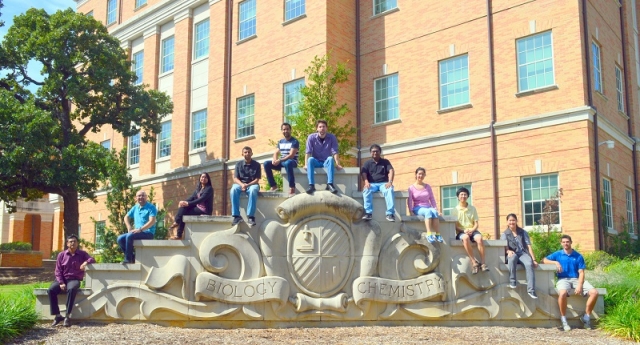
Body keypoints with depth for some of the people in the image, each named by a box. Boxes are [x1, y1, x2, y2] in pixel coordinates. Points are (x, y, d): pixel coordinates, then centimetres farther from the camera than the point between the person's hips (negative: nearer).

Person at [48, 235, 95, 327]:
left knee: (71, 289, -37)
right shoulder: (61, 255, 8)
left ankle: (67, 316, -32)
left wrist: (86, 262, -26)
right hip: (62, 279, 2)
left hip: (74, 279, -2)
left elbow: (92, 259, -2)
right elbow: (58, 271, 4)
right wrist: (61, 283, -10)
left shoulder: (82, 254, 8)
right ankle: (57, 315, -20)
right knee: (51, 290, -27)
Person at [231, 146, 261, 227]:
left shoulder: (256, 164, 3)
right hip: (240, 184, 2)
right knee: (233, 190, -34)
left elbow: (257, 179, -3)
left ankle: (251, 216, -38)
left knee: (253, 190, -39)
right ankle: (237, 216, -34)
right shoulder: (239, 164, 7)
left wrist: (248, 185, -20)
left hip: (252, 184, -1)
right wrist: (242, 184, -19)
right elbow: (235, 178, 2)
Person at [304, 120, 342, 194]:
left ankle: (330, 184, -42)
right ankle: (311, 185, -41)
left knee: (330, 159, -34)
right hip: (316, 162, 0)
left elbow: (335, 152, -8)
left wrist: (337, 164, -19)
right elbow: (308, 152, -10)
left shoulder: (332, 137, -4)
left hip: (326, 162, 0)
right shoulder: (311, 137, -5)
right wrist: (306, 164, -22)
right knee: (310, 159, -33)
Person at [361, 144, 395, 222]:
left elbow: (391, 171, -1)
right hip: (372, 184, 0)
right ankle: (368, 213, -38)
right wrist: (366, 182, -23)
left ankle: (390, 213, -39)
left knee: (389, 190, -36)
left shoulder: (385, 162, 14)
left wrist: (390, 182, -21)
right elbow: (363, 173, -1)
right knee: (366, 190, -35)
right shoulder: (368, 163, 14)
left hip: (383, 183, 0)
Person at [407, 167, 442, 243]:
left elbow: (432, 199, 14)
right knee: (428, 211, -38)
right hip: (418, 209, -3)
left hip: (428, 208, 3)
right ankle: (429, 234, -48)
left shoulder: (428, 187, 18)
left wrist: (436, 208, 1)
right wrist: (411, 211, -13)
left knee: (434, 212, -34)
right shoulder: (411, 188, 7)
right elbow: (409, 201, -1)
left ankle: (438, 235, -41)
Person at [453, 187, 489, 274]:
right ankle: (474, 262, -37)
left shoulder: (472, 208, 13)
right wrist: (464, 230, -16)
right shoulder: (455, 210, 7)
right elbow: (454, 225, 1)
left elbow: (476, 224, 10)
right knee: (465, 238, -39)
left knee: (479, 238, -34)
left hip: (472, 230, 2)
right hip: (461, 232, -2)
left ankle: (483, 263, -30)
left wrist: (472, 230, -12)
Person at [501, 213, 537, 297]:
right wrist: (508, 251, -29)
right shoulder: (505, 234, 11)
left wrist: (534, 259, -4)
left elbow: (529, 246, 6)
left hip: (523, 253, 1)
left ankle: (531, 290, -36)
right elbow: (504, 246, -4)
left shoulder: (523, 232, 15)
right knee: (512, 257, -40)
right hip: (512, 254, -1)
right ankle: (512, 281, -29)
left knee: (529, 264, -34)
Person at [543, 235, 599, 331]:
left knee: (594, 293, -21)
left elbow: (581, 273, 3)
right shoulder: (558, 254, 11)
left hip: (576, 279, 2)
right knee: (562, 293, -37)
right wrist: (555, 262, -8)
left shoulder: (578, 256, 11)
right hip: (563, 279, -2)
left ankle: (586, 317, -1)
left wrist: (579, 285, -13)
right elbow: (544, 260, 8)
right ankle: (563, 319, -19)